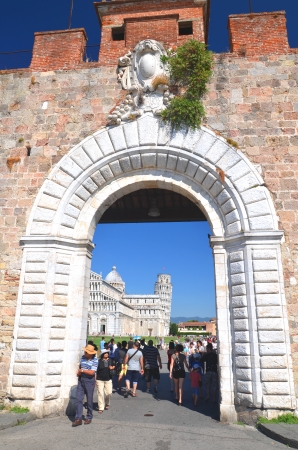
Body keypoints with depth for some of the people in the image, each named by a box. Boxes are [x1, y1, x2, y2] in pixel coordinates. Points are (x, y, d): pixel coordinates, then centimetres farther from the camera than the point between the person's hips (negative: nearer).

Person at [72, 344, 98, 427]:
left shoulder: (95, 360, -15)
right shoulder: (83, 357, 3)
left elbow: (92, 372, -21)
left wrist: (82, 370, -13)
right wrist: (78, 372, 0)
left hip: (89, 381, -5)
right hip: (81, 380, 5)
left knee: (89, 400, 8)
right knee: (78, 399, 1)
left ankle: (89, 417, 25)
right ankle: (78, 419, 7)